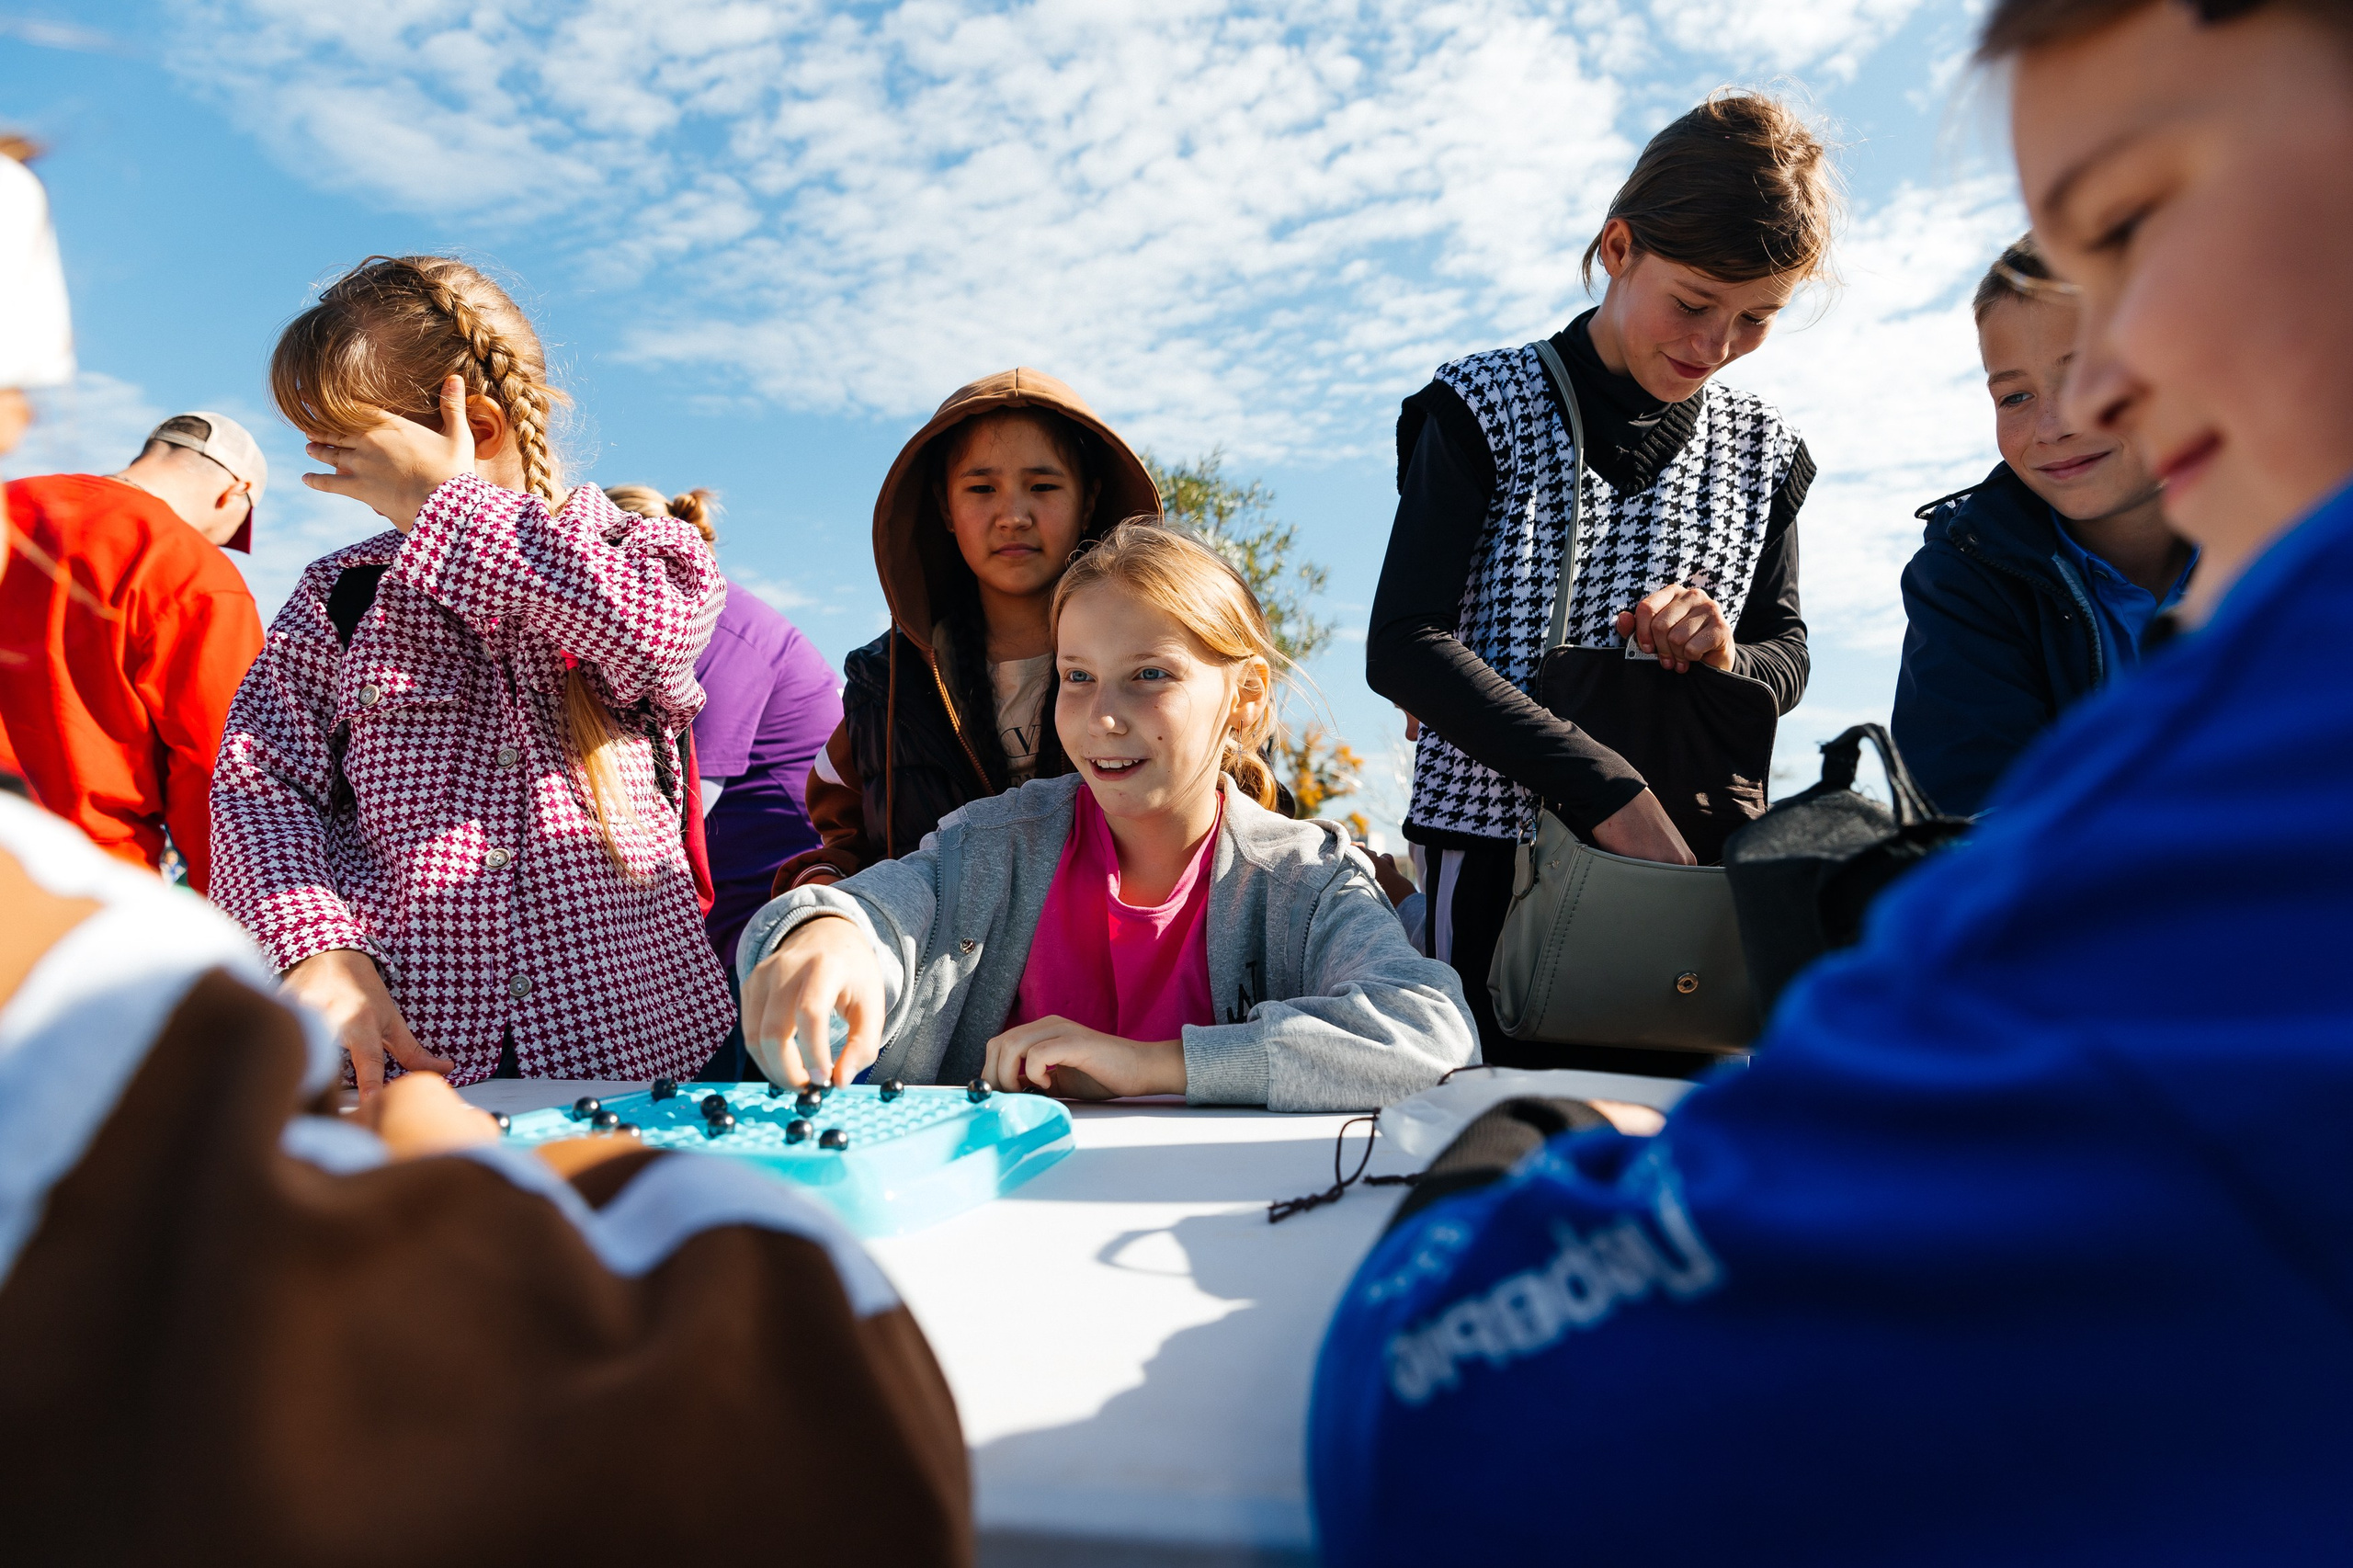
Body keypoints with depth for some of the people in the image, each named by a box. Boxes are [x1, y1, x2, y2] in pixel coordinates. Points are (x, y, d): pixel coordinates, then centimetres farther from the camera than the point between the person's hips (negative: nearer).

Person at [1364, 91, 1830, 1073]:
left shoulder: (1763, 450, 11)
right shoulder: (1487, 406, -3)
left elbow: (1788, 658, 17)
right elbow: (1402, 646, -13)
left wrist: (1730, 656, -9)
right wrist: (1603, 788, -21)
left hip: (1692, 868, 4)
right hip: (1505, 852, -4)